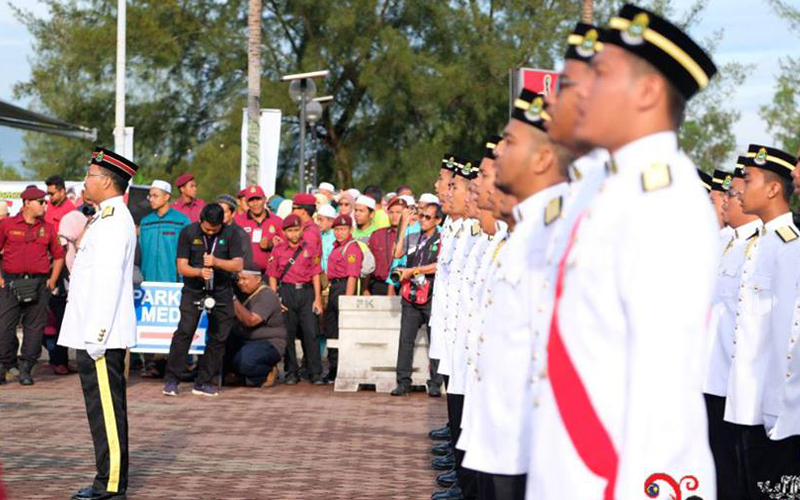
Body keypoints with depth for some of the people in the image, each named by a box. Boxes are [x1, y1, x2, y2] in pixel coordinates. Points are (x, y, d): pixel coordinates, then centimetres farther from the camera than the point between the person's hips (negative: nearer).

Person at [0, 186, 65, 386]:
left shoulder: (48, 228, 11)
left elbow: (58, 256, 18)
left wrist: (52, 280, 7)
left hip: (39, 284, 2)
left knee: (35, 327, 0)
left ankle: (26, 369, 6)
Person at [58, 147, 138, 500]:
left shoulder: (113, 221, -16)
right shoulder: (108, 218, 17)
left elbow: (108, 282, -21)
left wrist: (96, 335, -22)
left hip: (101, 334, -10)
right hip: (95, 333, 10)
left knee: (106, 407, -6)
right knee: (104, 406, 13)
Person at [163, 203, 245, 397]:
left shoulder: (230, 234, -3)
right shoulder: (188, 232, -3)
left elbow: (238, 265, -8)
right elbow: (182, 266, -4)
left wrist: (216, 262, -25)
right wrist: (199, 272, -24)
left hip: (221, 291, 2)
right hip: (193, 289, -2)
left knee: (218, 336, 1)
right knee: (184, 331, -13)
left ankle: (204, 382, 11)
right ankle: (171, 380, -9)